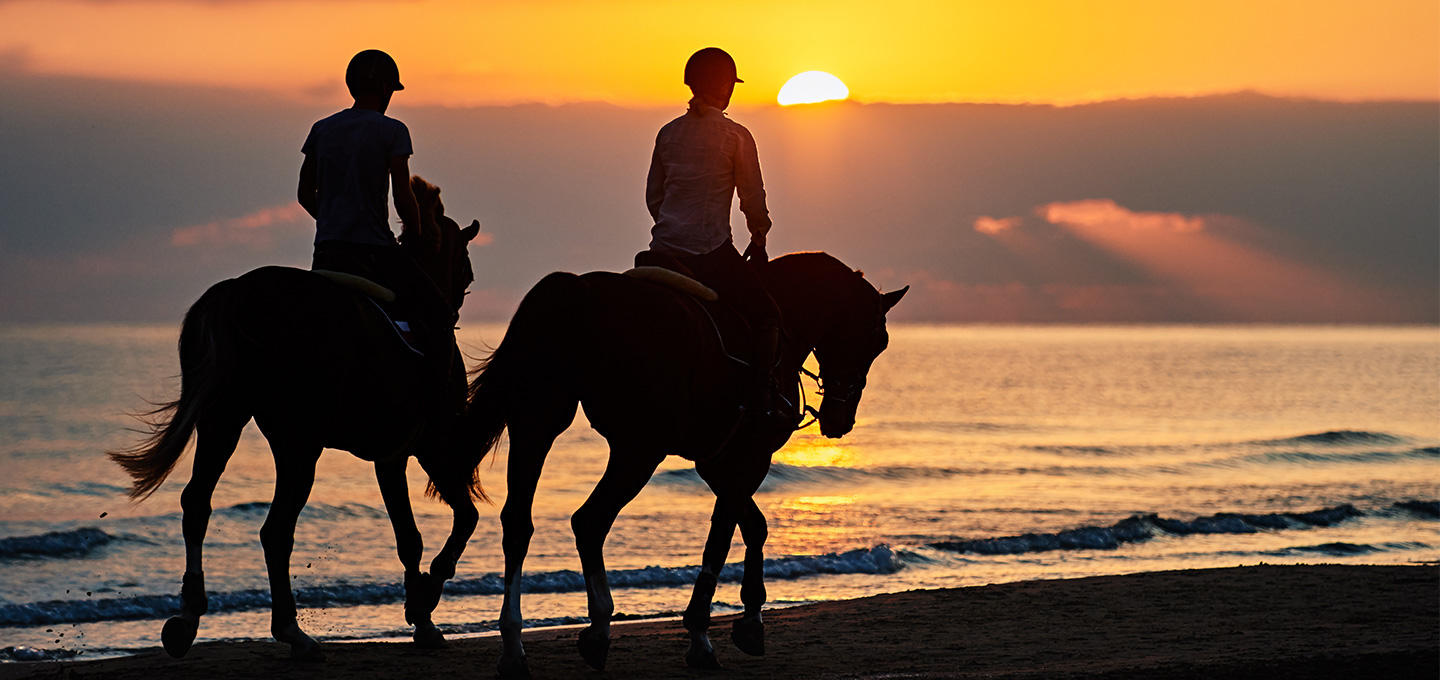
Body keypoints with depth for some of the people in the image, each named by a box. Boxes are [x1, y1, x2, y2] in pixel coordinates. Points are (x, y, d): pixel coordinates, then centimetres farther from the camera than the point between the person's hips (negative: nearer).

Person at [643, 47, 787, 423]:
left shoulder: (668, 133, 9)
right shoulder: (736, 136, -4)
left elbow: (653, 195, 15)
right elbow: (753, 199, 1)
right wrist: (759, 240, 16)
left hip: (664, 249, 5)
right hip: (711, 251, -5)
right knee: (766, 315, 6)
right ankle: (760, 398, -10)